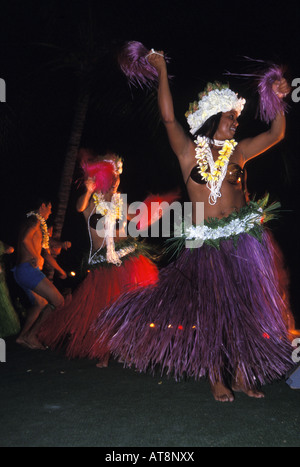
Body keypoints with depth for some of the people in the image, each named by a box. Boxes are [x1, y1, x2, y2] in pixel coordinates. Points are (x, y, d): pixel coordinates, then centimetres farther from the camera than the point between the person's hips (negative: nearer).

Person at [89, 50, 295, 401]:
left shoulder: (236, 152, 12)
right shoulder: (190, 152, 2)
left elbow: (276, 135, 17)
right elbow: (168, 118, -7)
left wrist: (279, 100, 9)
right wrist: (161, 72, -4)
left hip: (245, 241, 4)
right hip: (207, 244, -3)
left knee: (245, 307, 7)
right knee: (213, 308, 2)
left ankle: (242, 375, 21)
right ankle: (216, 378, 16)